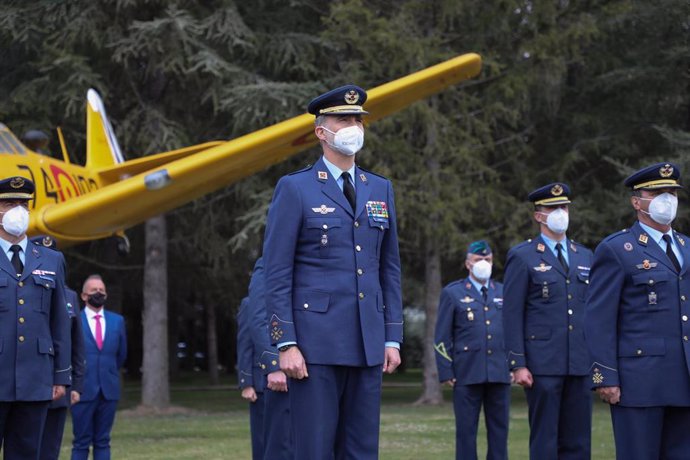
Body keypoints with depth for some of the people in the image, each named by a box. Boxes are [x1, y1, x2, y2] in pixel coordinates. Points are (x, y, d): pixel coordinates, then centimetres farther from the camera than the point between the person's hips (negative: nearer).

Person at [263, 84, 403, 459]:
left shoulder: (380, 189, 14)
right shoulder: (295, 189, -1)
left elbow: (390, 269, 15)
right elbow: (277, 273, -5)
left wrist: (393, 338, 8)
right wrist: (286, 344, -12)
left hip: (367, 344, 5)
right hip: (315, 344, -5)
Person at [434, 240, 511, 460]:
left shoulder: (503, 293, 15)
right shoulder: (452, 293, 5)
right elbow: (442, 337, 2)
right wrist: (446, 372, -5)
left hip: (500, 373, 3)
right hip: (467, 374, -3)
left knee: (499, 429, 4)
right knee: (466, 429, 0)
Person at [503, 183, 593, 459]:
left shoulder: (585, 256, 16)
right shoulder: (522, 257, 0)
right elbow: (512, 315, -4)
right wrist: (518, 364, -11)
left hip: (581, 363, 5)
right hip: (542, 364, -5)